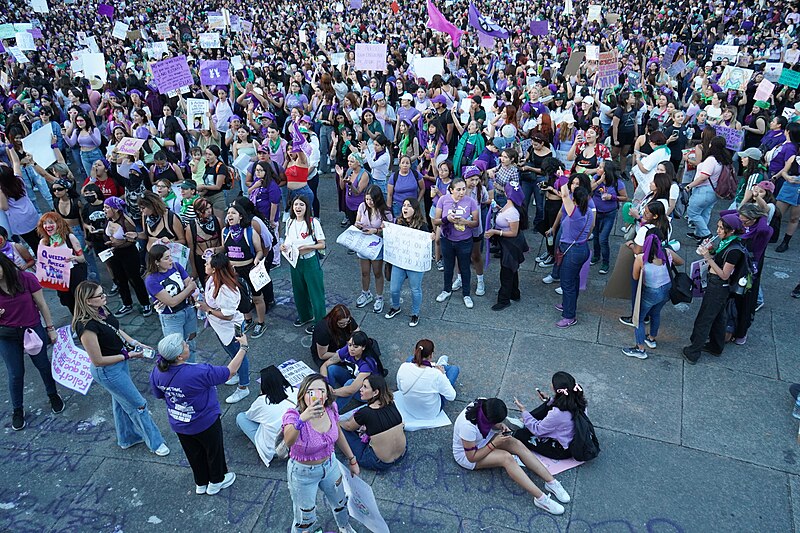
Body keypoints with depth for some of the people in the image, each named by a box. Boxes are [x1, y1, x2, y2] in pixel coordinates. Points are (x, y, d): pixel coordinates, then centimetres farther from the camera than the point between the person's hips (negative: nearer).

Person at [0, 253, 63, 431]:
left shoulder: (27, 279, -18)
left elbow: (42, 304, -7)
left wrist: (50, 328, -2)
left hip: (33, 330, -1)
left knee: (43, 365, 18)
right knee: (15, 374, 12)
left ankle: (53, 395, 42)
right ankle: (17, 410, 32)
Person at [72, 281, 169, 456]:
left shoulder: (101, 310, -8)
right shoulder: (87, 326, -33)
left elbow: (116, 330, 11)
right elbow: (98, 361, -26)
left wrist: (135, 343, -1)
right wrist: (128, 356, -19)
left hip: (119, 362, 8)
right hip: (107, 370, -8)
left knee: (121, 401, 26)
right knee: (138, 404, 6)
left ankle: (127, 438, 48)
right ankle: (155, 443, 26)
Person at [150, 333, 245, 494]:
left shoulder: (157, 372, -20)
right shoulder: (198, 373, -39)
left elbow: (159, 395, 0)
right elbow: (230, 371, -28)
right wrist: (243, 347, -19)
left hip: (178, 425, 5)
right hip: (205, 424, -5)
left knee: (194, 454, 29)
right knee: (214, 451, 24)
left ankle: (201, 484, 51)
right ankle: (216, 482, 47)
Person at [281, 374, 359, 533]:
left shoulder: (331, 408, -19)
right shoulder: (294, 415, -33)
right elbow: (288, 441, -54)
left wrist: (352, 460, 8)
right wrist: (302, 419, -70)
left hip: (329, 465, 5)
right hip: (303, 473, -5)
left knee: (340, 502, 30)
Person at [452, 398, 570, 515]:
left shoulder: (485, 406, -20)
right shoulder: (468, 425, -38)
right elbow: (472, 457, -27)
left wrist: (501, 426, -18)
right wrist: (494, 444, -26)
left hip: (485, 439, 7)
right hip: (467, 454, -7)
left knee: (518, 445, -17)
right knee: (506, 457, -29)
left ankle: (551, 482, -15)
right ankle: (540, 498, -27)